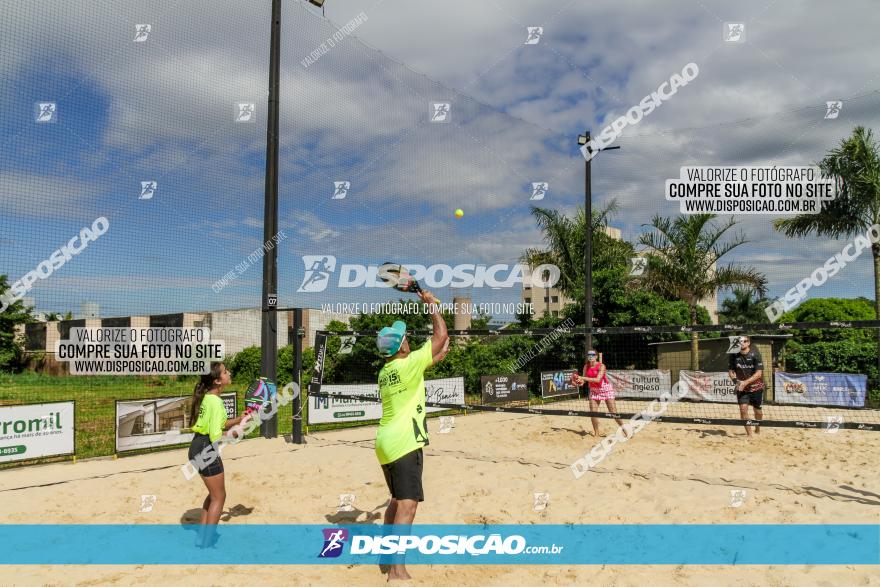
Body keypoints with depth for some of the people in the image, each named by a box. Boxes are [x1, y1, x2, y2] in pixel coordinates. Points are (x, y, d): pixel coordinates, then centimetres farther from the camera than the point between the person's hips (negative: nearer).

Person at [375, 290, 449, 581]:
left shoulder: (385, 371, 13)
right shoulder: (409, 364, -12)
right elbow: (441, 336, -5)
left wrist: (443, 351, 29)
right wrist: (431, 303, 4)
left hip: (385, 442, 9)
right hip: (404, 443, -9)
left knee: (398, 500, 24)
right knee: (408, 504, -12)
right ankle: (397, 569, -17)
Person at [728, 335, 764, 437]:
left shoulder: (755, 355, -15)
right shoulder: (734, 356, -6)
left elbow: (759, 373, -18)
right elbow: (730, 371, 2)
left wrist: (746, 382, -28)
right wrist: (736, 381, -17)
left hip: (756, 387, -1)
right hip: (741, 387, 1)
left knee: (757, 410, 11)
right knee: (743, 409, -13)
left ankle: (757, 429, 38)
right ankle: (749, 433, -3)